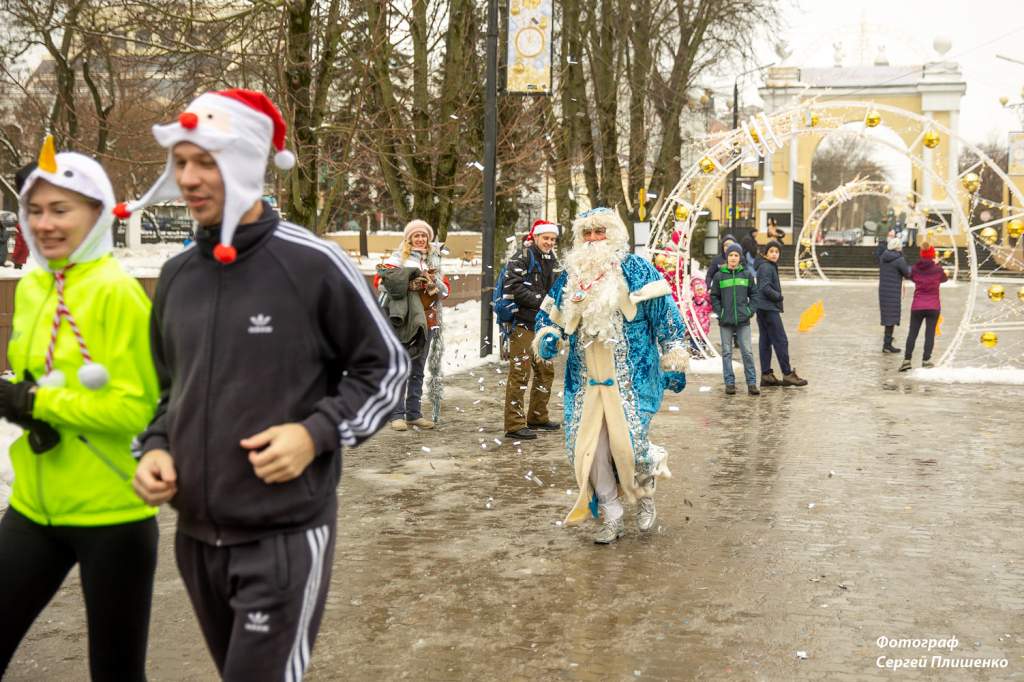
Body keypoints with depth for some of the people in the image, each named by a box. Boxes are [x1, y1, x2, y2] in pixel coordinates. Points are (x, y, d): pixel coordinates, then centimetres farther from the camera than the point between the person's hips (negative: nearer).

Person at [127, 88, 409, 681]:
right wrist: (155, 448, 1)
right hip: (196, 536, 6)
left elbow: (386, 367, -4)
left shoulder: (314, 265, -12)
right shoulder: (177, 276, 7)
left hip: (286, 536, -6)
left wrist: (317, 433, -18)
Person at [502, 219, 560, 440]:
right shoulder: (522, 258, -9)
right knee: (520, 372, -9)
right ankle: (514, 425, -6)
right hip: (522, 322, -9)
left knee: (546, 370, 16)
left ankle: (538, 417, 30)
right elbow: (514, 287, -20)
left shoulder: (552, 261, 17)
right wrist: (540, 300, -21)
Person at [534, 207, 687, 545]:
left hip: (632, 378, -4)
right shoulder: (570, 276, 12)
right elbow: (549, 314, 21)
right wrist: (546, 338, -1)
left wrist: (674, 361, -7)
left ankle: (645, 490, 23)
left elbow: (665, 314, -3)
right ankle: (612, 519, 14)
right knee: (589, 446, 0)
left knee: (627, 443, -12)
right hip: (586, 379, 5)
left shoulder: (635, 270, -2)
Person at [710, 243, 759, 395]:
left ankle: (752, 383, 5)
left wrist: (750, 310, -1)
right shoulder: (719, 276, 2)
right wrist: (719, 313, -3)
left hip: (743, 320, 0)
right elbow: (714, 296, 7)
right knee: (727, 352, 5)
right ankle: (729, 383, 11)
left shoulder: (747, 274, 5)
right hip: (725, 321, 0)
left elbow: (753, 294, 11)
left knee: (747, 352, -1)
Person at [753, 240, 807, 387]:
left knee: (765, 341, 9)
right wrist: (778, 297, -9)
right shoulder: (766, 267, -13)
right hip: (769, 308, -10)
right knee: (781, 341, -6)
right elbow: (765, 288, -23)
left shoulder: (770, 266, 17)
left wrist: (777, 297, 8)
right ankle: (787, 374, -4)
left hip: (762, 309, 10)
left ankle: (766, 375, 12)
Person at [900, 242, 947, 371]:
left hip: (917, 306, 1)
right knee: (930, 333, 5)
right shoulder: (938, 270, -5)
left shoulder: (915, 269, -4)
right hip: (933, 307, -1)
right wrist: (946, 273, 38)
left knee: (912, 333, 5)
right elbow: (944, 278, 16)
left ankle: (907, 359, -3)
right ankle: (926, 360, 2)